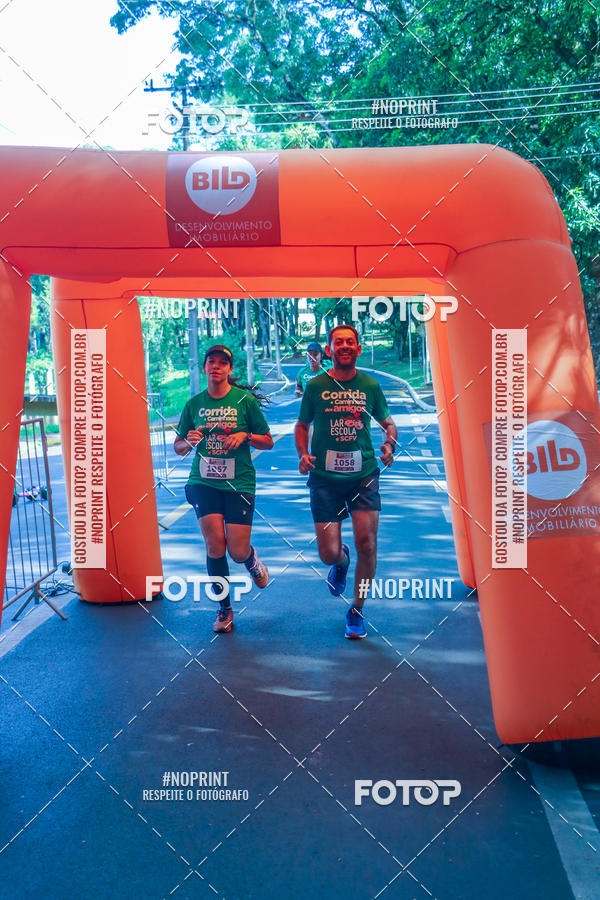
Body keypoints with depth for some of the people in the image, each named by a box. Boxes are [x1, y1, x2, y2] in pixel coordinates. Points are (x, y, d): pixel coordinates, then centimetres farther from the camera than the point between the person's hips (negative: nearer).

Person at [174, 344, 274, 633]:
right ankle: (224, 609, 9)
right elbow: (178, 447, 15)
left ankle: (252, 560, 35)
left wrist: (244, 436, -14)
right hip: (203, 481, 2)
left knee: (237, 551, -5)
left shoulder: (245, 400, -1)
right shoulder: (194, 403, 6)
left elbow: (268, 442, 5)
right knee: (214, 544, -11)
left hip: (239, 482, -1)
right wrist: (189, 442, -7)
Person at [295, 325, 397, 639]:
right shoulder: (316, 386, 2)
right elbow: (302, 425, 13)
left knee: (367, 545, -7)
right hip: (324, 478, 0)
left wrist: (389, 444, -6)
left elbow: (389, 423, 16)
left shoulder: (370, 386, 5)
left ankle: (357, 611, 17)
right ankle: (341, 562, 38)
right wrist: (303, 454, -5)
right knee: (329, 553, -4)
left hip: (364, 475, 1)